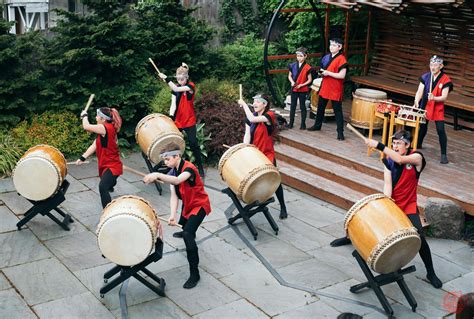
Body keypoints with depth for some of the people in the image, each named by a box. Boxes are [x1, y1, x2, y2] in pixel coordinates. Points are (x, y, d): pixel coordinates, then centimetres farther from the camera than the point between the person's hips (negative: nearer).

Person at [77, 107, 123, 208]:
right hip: (106, 165, 10)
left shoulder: (106, 128, -23)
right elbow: (94, 145, 4)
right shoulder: (105, 130, 8)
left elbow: (86, 126, -26)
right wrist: (82, 158, -5)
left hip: (112, 166, -10)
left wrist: (84, 115, -5)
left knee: (102, 187, -30)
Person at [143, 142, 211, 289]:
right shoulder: (173, 172, -6)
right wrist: (172, 215, -29)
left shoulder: (189, 168, -29)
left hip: (199, 205, -9)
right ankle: (187, 232, 75)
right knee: (182, 224, 34)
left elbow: (177, 180, -52)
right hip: (188, 204, 9)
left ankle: (194, 274, -21)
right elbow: (174, 195, -14)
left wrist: (157, 175, -65)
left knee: (187, 235, -25)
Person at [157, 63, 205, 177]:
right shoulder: (175, 88, 3)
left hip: (189, 121, -4)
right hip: (177, 121, 4)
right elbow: (173, 103, -7)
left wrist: (166, 78, -28)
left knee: (193, 143, -3)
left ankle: (200, 167, 6)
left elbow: (177, 89, -26)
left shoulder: (191, 86, -9)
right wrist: (171, 116, -23)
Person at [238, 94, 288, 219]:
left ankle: (283, 207, 17)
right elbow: (247, 135, -5)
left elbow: (253, 119, -29)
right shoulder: (250, 117, 4)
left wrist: (244, 104, -17)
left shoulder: (269, 115, -14)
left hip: (267, 155, -5)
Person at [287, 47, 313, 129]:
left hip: (303, 90, -3)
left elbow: (309, 80, -5)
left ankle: (303, 124, 13)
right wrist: (292, 82, -10)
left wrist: (302, 85, -16)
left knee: (302, 106, 6)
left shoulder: (307, 67, -9)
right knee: (293, 106, 10)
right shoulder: (293, 65, 0)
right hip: (294, 89, 3)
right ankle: (291, 123, 18)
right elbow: (289, 76, 9)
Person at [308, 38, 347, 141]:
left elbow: (342, 75, -21)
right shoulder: (326, 57, 9)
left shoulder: (341, 59, -14)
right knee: (320, 107, 19)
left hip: (336, 89, -7)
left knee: (337, 110, -2)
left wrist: (328, 73, -20)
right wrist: (322, 72, -1)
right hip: (325, 87, 7)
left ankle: (340, 132, 2)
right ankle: (317, 125, 36)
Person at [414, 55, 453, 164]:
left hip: (437, 109, -3)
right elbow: (419, 92, -1)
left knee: (441, 130, -9)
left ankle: (444, 154, -2)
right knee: (422, 126, 17)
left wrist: (434, 98, -31)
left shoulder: (445, 80, -9)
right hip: (424, 106, 4)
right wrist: (416, 102, -19)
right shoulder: (425, 77, 1)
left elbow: (444, 97, -12)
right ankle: (418, 145, 40)